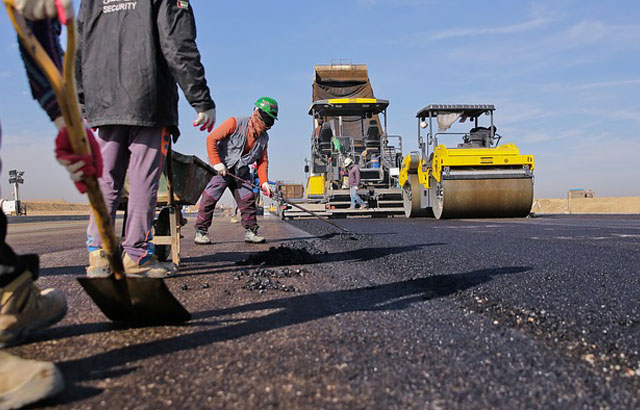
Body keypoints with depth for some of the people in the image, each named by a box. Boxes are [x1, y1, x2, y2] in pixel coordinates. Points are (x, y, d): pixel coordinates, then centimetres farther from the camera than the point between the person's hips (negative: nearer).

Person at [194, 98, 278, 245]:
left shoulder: (264, 137, 3)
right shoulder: (235, 123, -16)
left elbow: (262, 160, 10)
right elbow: (211, 139, -16)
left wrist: (264, 181, -3)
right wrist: (216, 162, -21)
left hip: (241, 171, 6)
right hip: (221, 167, -5)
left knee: (248, 200, 0)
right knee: (210, 198, -9)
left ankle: (251, 232, 9)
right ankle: (201, 231, 1)